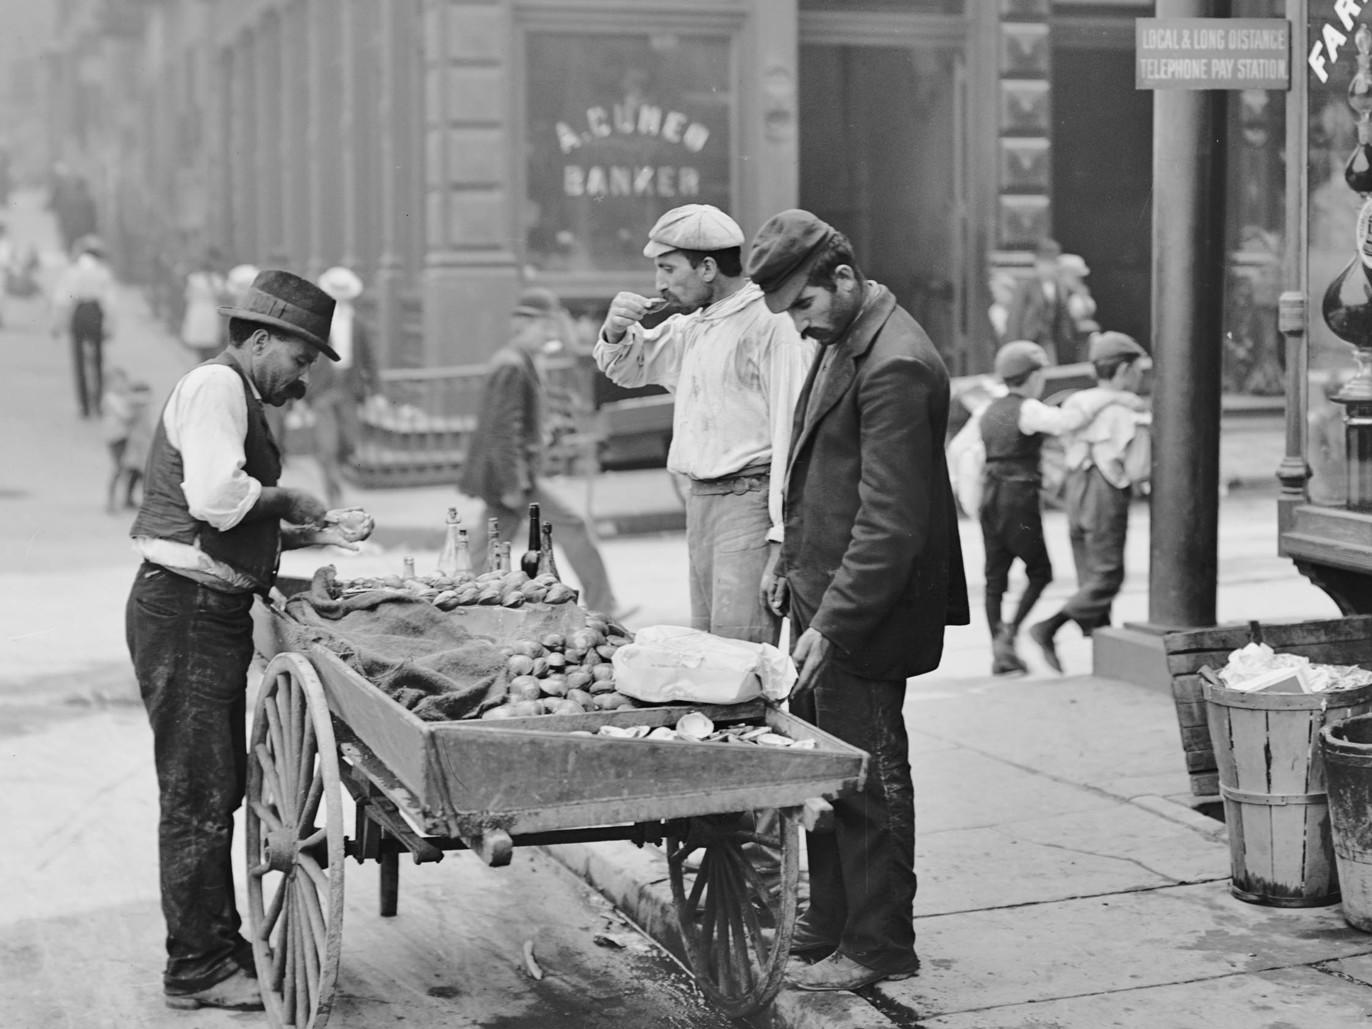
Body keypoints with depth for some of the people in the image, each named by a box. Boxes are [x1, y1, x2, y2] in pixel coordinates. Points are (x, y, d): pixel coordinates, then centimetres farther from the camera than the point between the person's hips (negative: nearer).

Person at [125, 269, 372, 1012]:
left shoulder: (239, 398, 21)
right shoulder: (215, 386, -11)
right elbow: (214, 496, -26)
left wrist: (315, 534, 11)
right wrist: (285, 497, -10)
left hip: (216, 615, 11)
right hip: (185, 611, -11)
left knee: (221, 787, 17)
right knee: (197, 796, -4)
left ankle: (221, 943, 27)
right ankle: (194, 970, 4)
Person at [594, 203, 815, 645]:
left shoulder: (773, 324, -12)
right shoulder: (692, 326, 16)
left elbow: (792, 431, -18)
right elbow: (628, 368, 31)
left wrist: (782, 539, -22)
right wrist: (616, 332, 7)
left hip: (750, 503, -9)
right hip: (701, 501, 9)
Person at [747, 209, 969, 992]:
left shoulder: (894, 364, -21)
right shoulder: (841, 343, 11)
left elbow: (891, 521, -24)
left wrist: (832, 623, -23)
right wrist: (793, 565, 17)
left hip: (864, 617, -9)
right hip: (825, 602, 9)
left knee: (868, 779, 1)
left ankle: (880, 948, 13)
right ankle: (829, 926, 27)